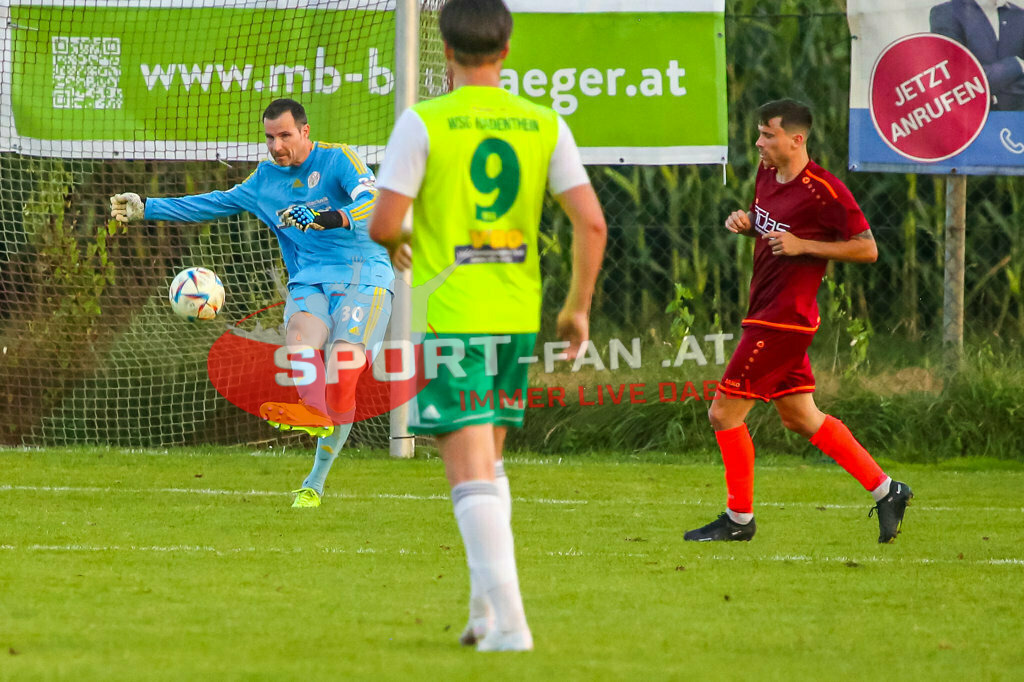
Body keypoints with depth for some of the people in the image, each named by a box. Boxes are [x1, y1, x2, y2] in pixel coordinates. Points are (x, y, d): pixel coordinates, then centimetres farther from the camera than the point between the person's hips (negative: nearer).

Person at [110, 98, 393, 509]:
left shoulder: (338, 160, -1)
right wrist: (145, 209, 31)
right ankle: (313, 411, -58)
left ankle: (315, 483, -22)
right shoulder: (266, 180, 19)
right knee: (300, 333, -31)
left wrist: (326, 218, -35)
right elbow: (215, 204, 31)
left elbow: (373, 204, -17)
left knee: (343, 362, -24)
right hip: (308, 285, 5)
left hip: (364, 276, -5)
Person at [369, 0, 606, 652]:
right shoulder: (545, 125, 2)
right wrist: (578, 306, 10)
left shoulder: (423, 123, -9)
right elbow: (592, 222, -2)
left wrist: (393, 241, 12)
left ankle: (510, 622, -15)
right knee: (488, 458, 21)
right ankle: (485, 608, 20)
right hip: (518, 315, 5)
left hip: (448, 317, -5)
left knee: (472, 471, -6)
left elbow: (384, 225, -12)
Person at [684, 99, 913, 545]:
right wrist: (744, 222, 3)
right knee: (800, 417, 15)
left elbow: (867, 249, -15)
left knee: (725, 413, -6)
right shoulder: (767, 174, 8)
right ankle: (885, 491, 22)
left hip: (781, 322, -10)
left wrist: (803, 245, -20)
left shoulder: (824, 191, -18)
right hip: (766, 313, 10)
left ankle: (739, 519, 7)